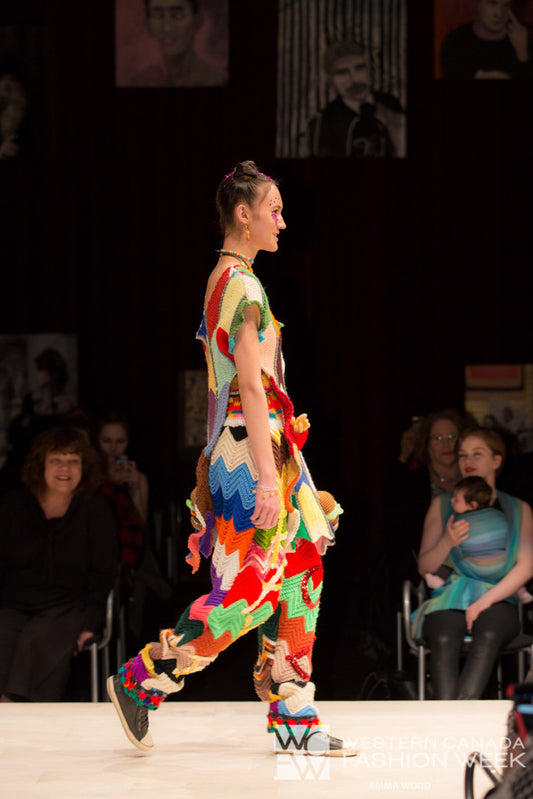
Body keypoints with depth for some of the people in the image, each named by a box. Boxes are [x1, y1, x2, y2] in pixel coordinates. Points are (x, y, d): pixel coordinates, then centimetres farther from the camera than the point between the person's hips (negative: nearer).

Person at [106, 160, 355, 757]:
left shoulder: (223, 280, 17)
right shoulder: (243, 286, -14)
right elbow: (251, 384, -21)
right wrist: (267, 478, -24)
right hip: (254, 446, -10)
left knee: (301, 572, 8)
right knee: (249, 592, -8)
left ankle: (293, 717, 11)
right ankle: (139, 681, 2)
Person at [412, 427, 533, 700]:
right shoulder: (443, 506, 18)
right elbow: (424, 567, 13)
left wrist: (485, 601, -11)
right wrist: (447, 542, -10)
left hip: (497, 602, -1)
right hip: (450, 599, 1)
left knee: (488, 636, -38)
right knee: (444, 640, -36)